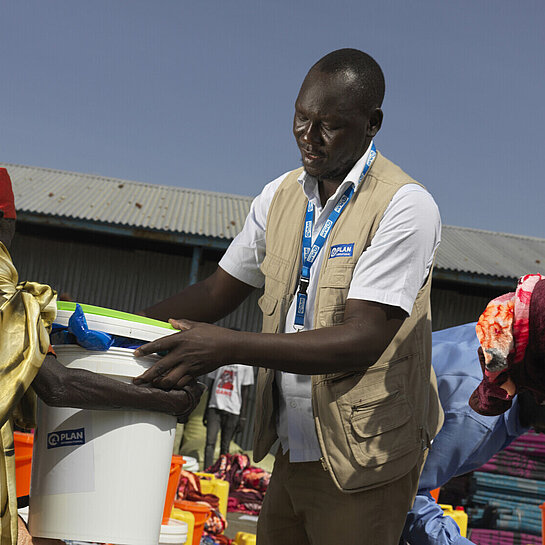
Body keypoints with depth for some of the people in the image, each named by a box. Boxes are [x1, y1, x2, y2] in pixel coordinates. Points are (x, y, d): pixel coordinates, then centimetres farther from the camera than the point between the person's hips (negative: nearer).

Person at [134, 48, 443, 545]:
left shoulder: (405, 207, -16)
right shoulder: (280, 197, 6)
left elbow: (362, 340, -24)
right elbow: (216, 293, 11)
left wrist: (228, 347, -30)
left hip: (362, 459, -6)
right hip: (293, 447, 6)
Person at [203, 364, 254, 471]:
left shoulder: (246, 366, 3)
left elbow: (245, 392, 2)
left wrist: (243, 417, -3)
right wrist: (206, 411, 14)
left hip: (233, 410, -2)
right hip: (214, 407, 2)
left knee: (225, 446, 1)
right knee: (210, 442, -9)